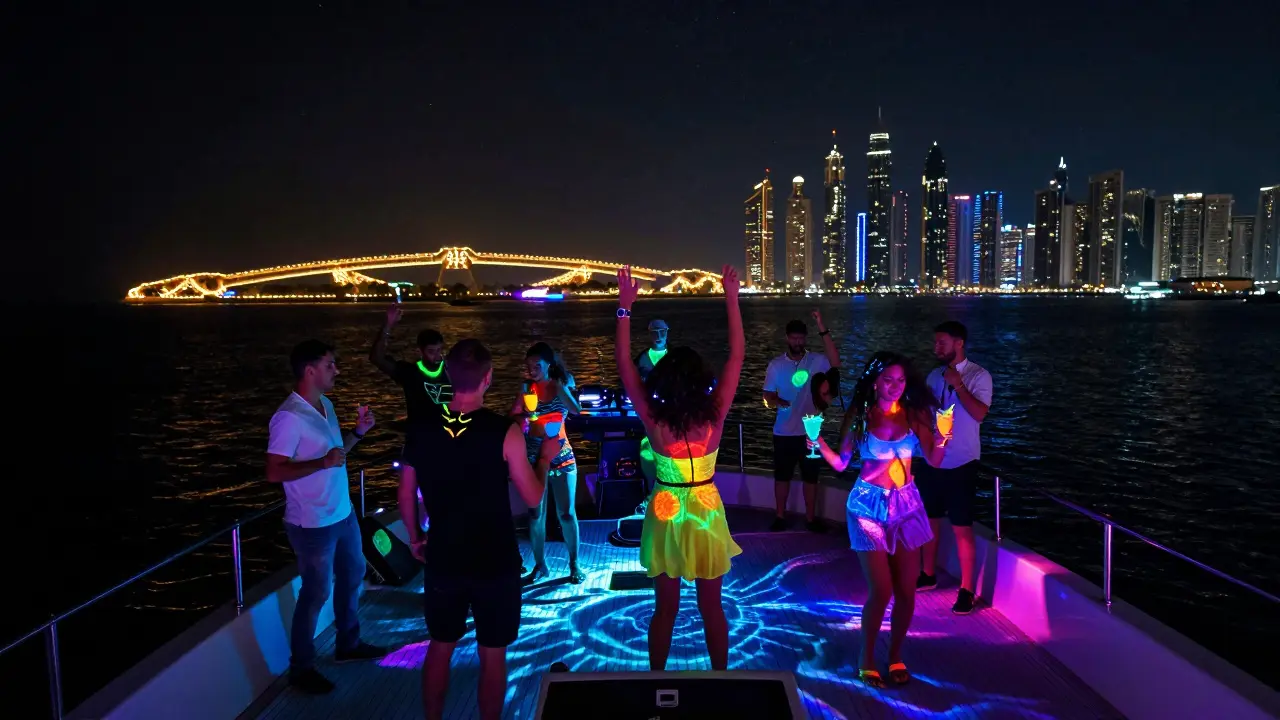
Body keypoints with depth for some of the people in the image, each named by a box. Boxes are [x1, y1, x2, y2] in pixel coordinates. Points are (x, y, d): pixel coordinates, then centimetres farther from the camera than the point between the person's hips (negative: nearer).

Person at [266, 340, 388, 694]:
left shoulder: (326, 405, 4)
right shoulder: (289, 417, -22)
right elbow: (274, 472, -24)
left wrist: (358, 431, 1)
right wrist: (322, 463, -30)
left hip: (343, 514, 9)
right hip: (313, 523, -9)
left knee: (352, 576, 23)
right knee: (316, 592, 6)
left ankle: (348, 644, 43)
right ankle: (301, 667, 26)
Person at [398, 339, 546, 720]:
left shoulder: (421, 429, -7)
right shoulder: (504, 431, -18)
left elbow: (406, 496, 3)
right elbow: (533, 496, -10)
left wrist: (415, 538, 19)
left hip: (442, 560, 4)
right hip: (495, 563, -3)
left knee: (440, 648, 21)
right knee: (492, 655, 13)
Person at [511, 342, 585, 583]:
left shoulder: (563, 383, -1)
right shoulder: (527, 387, 0)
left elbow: (576, 410, -18)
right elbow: (513, 417, -5)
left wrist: (559, 385, -19)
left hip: (561, 455, -1)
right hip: (534, 456, 1)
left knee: (567, 512, 4)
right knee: (535, 513, 6)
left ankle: (574, 563, 17)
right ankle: (540, 565, 18)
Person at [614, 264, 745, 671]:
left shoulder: (653, 420, -19)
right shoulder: (714, 417, -19)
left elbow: (624, 364, -13)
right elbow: (737, 356, -13)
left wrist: (625, 308, -13)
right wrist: (732, 301, -11)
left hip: (665, 515, 0)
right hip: (705, 514, 0)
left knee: (665, 608, 15)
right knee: (711, 607, 14)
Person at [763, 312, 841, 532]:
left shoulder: (816, 361, -4)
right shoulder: (776, 364, -1)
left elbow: (835, 362, -26)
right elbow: (768, 397, 3)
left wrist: (822, 329, -30)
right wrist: (777, 402, -23)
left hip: (810, 430, 0)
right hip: (784, 432, 1)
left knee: (811, 476, 10)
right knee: (782, 475, 11)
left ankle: (810, 518, 25)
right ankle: (780, 517, 25)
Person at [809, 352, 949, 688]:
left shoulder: (915, 414, 0)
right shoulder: (860, 416, -6)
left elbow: (933, 460, -1)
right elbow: (841, 463, -4)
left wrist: (942, 436, -19)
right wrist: (819, 443, -21)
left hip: (906, 505, 3)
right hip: (870, 506, -3)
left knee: (906, 590, 5)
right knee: (881, 590, -7)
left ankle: (896, 655, 27)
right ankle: (867, 656, 16)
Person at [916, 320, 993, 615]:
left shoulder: (978, 375, -9)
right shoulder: (934, 376, 7)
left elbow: (980, 413, -23)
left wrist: (958, 385, -24)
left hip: (960, 464, -6)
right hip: (932, 462, 6)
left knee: (962, 527, -2)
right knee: (929, 519, 15)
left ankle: (967, 591, 7)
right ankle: (928, 575, 30)